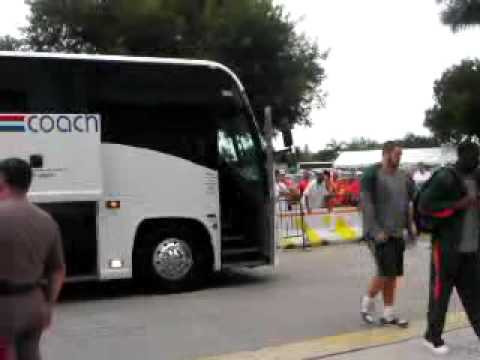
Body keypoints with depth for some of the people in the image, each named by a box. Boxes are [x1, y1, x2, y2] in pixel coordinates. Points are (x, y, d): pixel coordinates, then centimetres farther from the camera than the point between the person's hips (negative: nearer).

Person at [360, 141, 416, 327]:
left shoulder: (403, 176, 11)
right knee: (385, 272, -9)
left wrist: (410, 227, 8)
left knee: (393, 274, 8)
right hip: (379, 233, -7)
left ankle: (388, 314, 17)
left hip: (397, 233, 7)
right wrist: (376, 231, -20)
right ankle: (367, 303, 14)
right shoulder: (371, 174, -10)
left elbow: (409, 202, 16)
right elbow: (366, 204, -15)